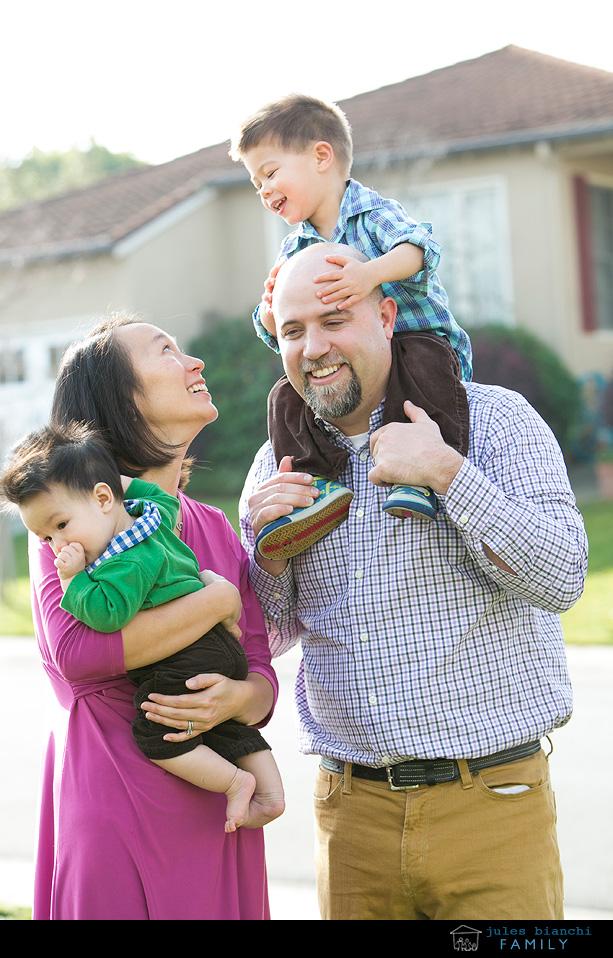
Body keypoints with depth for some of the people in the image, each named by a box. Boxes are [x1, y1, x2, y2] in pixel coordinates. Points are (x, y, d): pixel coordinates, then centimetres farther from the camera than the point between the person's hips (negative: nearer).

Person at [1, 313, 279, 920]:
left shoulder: (215, 528, 13)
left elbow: (262, 675, 11)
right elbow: (77, 648, -21)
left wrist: (238, 699, -13)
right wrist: (216, 601, -13)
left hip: (216, 813, 6)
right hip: (118, 807, -6)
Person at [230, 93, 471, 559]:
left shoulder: (376, 212, -6)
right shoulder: (293, 250, 13)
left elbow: (418, 246, -29)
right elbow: (276, 336, 13)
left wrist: (372, 272, -49)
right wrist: (272, 310, -12)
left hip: (418, 338, -6)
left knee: (423, 363, -38)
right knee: (286, 396, -14)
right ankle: (321, 483, -21)